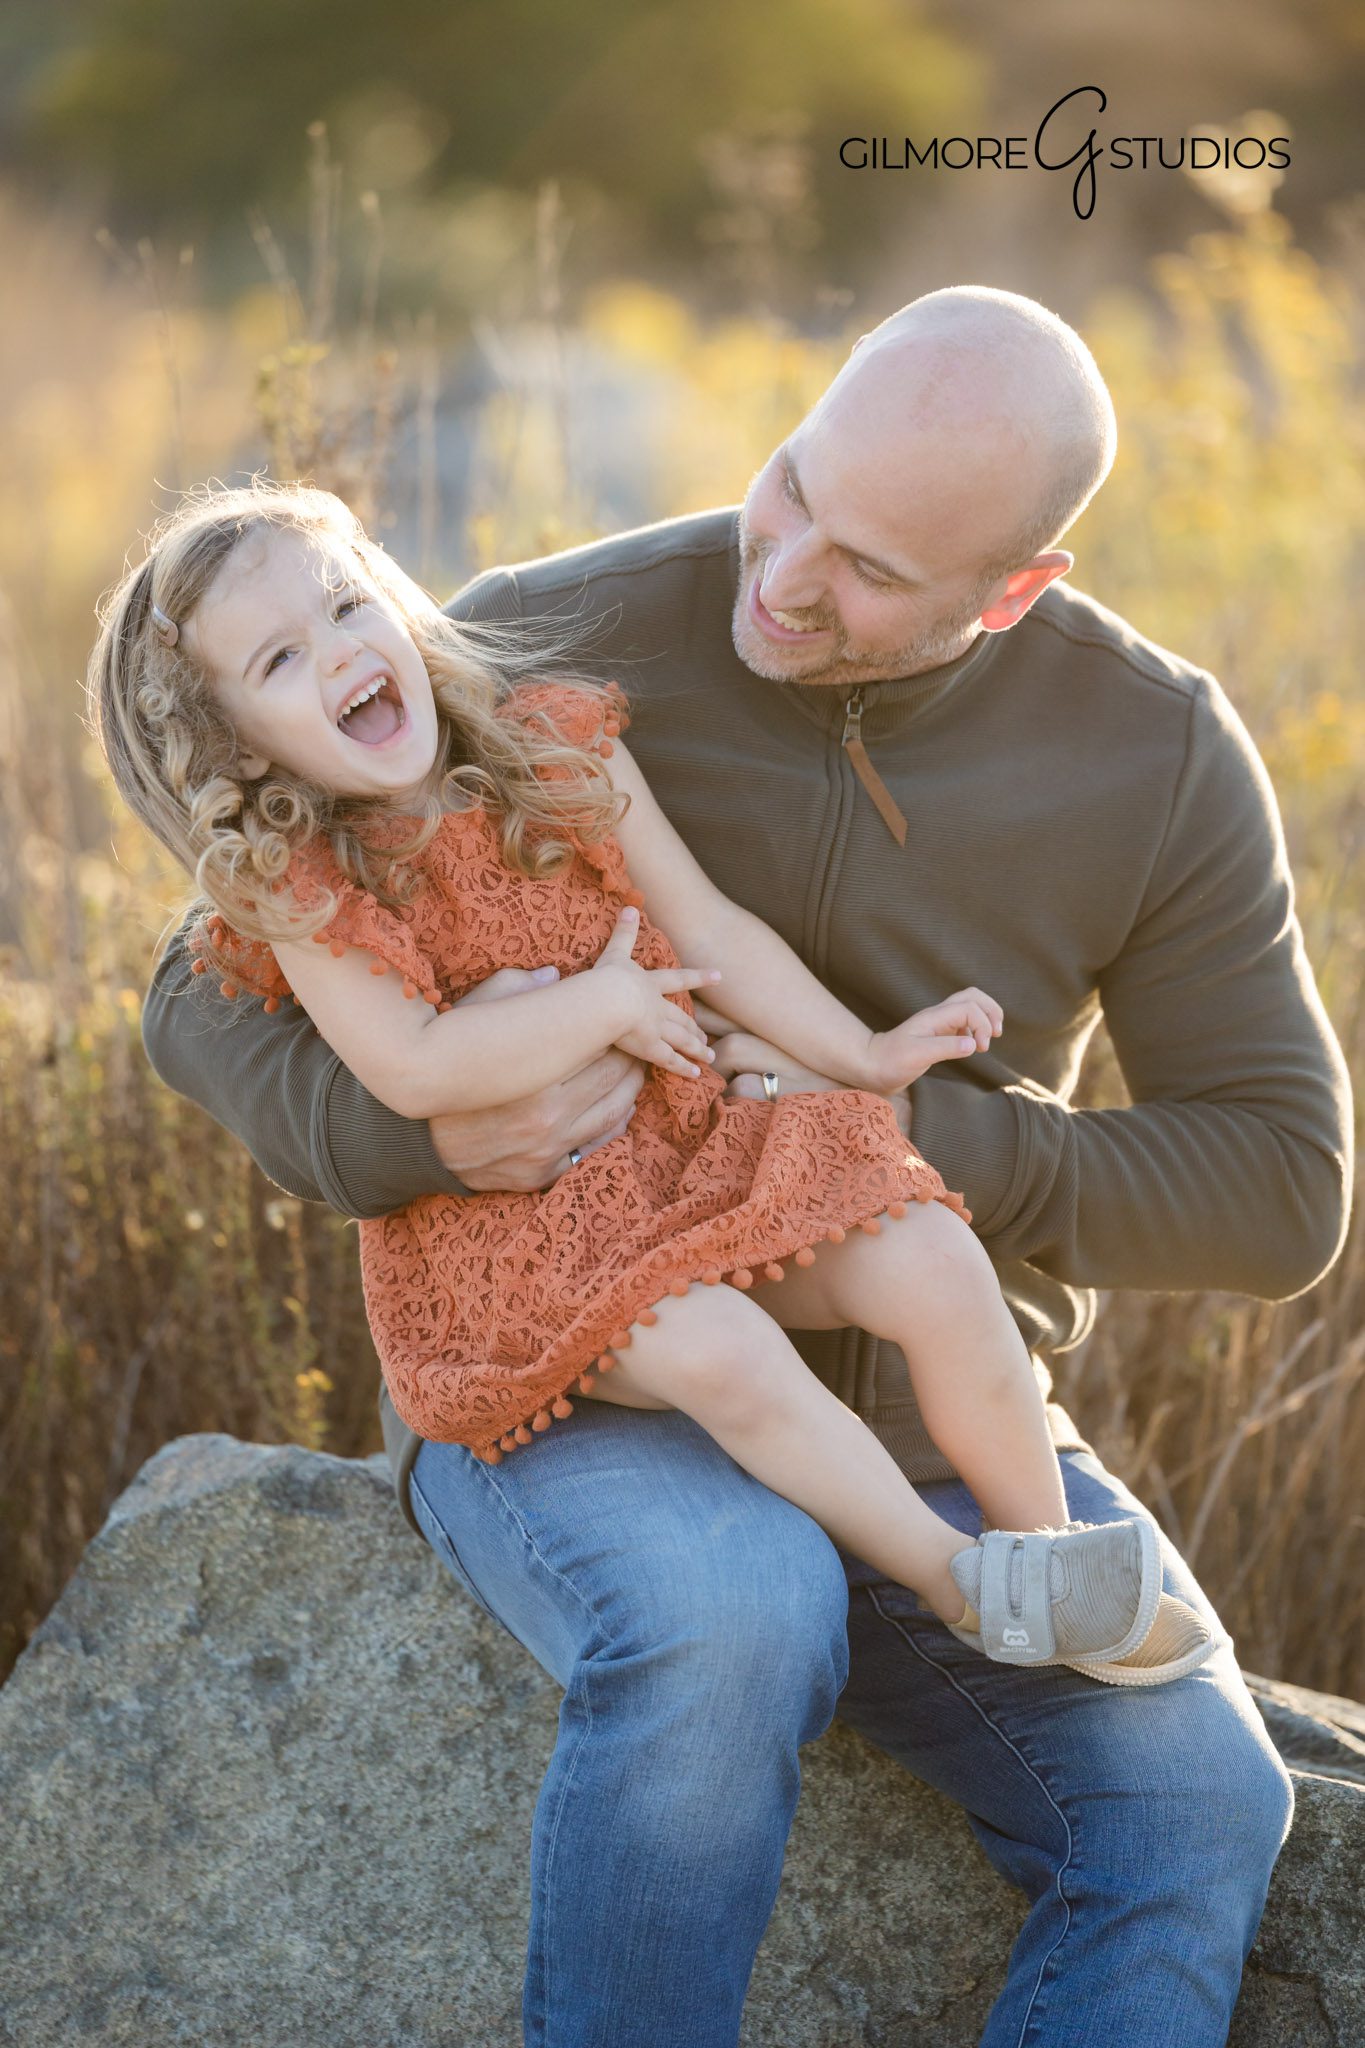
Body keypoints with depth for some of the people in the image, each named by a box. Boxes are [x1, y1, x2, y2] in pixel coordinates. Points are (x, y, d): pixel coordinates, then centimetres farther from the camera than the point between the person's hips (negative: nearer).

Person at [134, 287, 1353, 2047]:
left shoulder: (1157, 759, -8)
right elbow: (211, 1004, -6)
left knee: (1190, 1801, -24)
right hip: (564, 1397, -2)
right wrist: (423, 1138, -30)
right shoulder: (538, 649, -13)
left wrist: (922, 1142, -22)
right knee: (732, 1618, -38)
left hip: (924, 1432, 3)